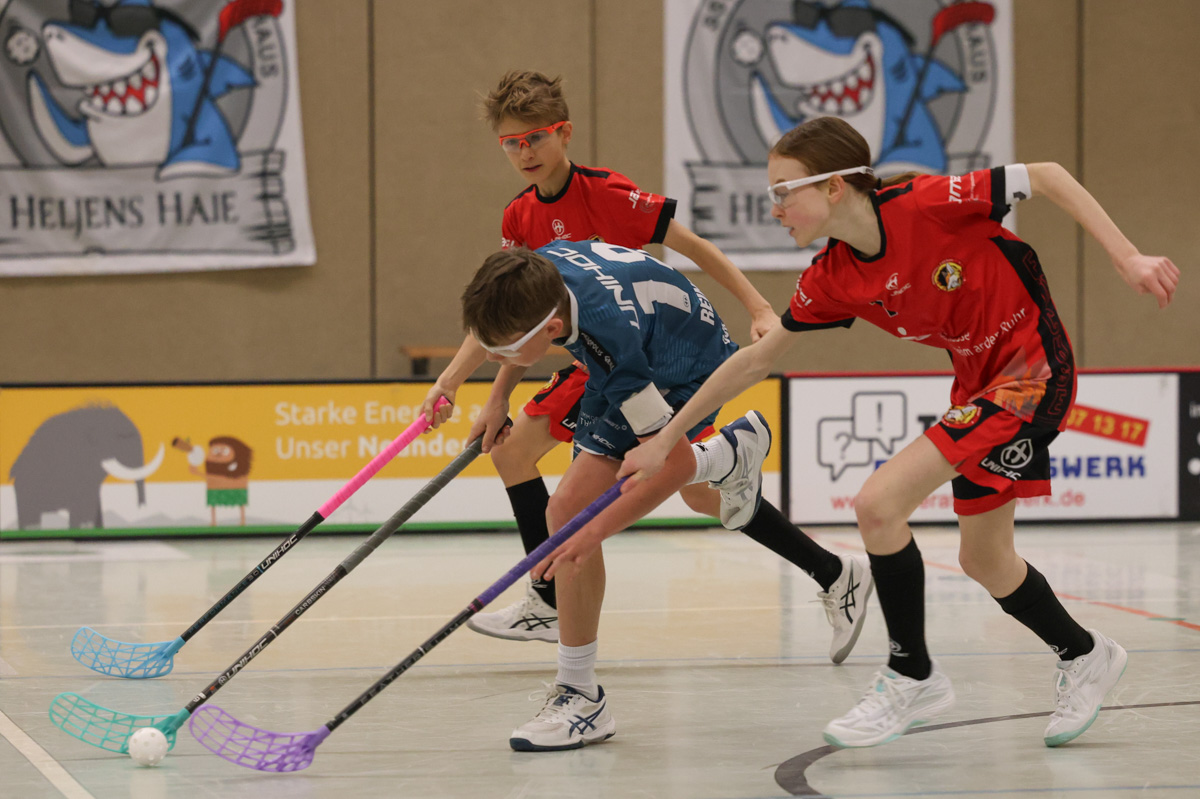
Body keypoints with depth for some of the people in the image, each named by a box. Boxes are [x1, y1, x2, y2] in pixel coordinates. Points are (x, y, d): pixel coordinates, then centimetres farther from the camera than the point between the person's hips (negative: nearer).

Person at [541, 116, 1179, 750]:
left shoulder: (925, 205, -24)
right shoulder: (833, 280, -3)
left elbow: (1047, 176, -16)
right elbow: (755, 360, 8)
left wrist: (1127, 257, -21)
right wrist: (664, 441, 10)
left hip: (1032, 368, -8)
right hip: (978, 382, 8)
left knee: (879, 502, -15)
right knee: (983, 559, 16)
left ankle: (912, 675, 1)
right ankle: (1082, 656, 41)